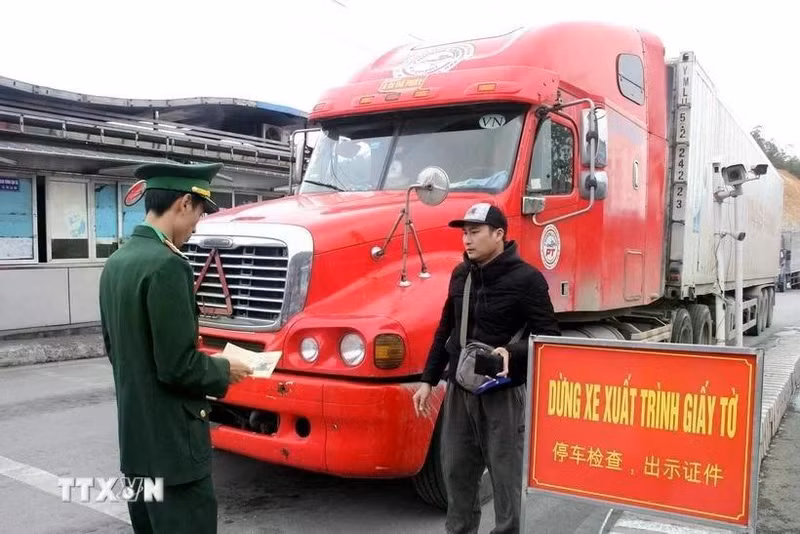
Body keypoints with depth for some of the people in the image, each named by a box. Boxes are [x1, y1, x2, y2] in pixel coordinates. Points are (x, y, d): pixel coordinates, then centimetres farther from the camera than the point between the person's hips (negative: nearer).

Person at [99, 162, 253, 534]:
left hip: (135, 438, 10)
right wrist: (223, 370, -6)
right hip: (172, 442, -9)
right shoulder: (166, 265, -22)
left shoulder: (116, 263, 7)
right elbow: (177, 365, -24)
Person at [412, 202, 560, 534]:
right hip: (459, 389, 6)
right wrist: (428, 380, 13)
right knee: (457, 472, 14)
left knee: (505, 475, 5)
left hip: (503, 393, -6)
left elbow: (549, 336, -10)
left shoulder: (525, 279, -11)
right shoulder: (461, 275, 8)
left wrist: (512, 353, -28)